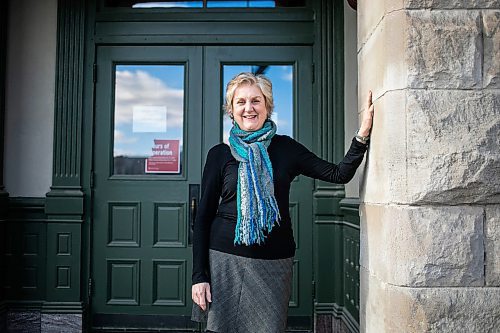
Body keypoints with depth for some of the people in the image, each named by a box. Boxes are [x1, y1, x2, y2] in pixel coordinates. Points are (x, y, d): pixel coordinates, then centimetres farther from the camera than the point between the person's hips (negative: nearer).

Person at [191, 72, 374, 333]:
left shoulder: (284, 147, 5)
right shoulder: (219, 154, 2)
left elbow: (339, 174, 1)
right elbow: (203, 216, 2)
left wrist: (362, 134, -13)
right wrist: (199, 275, -3)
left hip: (274, 262, 1)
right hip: (226, 259, -1)